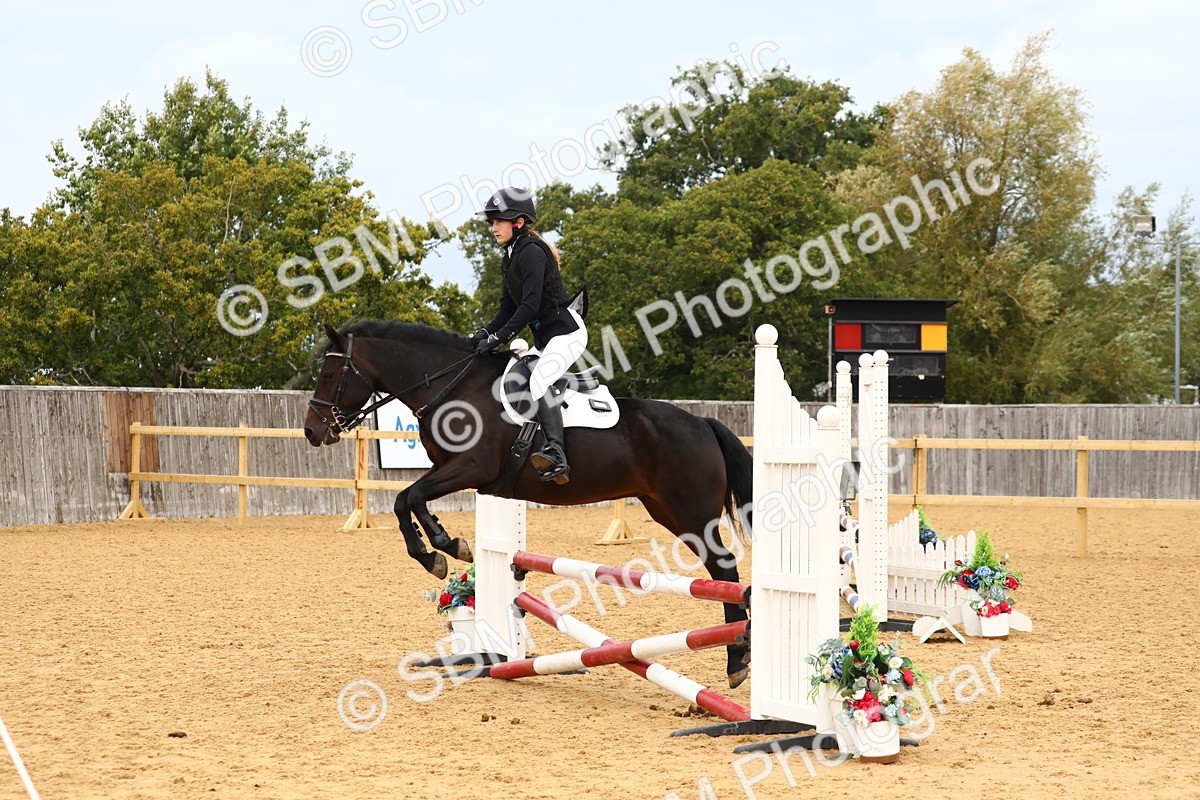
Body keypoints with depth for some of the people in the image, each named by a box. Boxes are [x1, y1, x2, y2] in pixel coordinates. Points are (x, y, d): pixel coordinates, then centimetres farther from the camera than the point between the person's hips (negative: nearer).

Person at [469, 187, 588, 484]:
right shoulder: (510, 259, 15)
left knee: (538, 382, -29)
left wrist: (497, 338, -22)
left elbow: (529, 307, -22)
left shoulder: (531, 252, -15)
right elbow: (509, 307, 16)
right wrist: (484, 333, 1)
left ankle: (556, 454, -42)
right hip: (544, 337, 11)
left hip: (566, 331, -11)